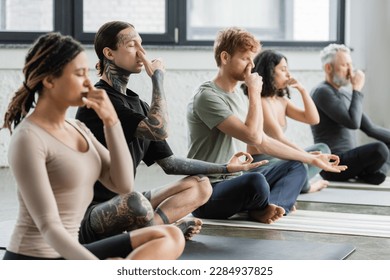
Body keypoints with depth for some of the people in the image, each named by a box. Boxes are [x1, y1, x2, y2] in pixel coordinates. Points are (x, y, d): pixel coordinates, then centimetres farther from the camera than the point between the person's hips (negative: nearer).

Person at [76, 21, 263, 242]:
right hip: (92, 213, -9)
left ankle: (152, 226, -17)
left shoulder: (137, 104, 14)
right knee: (135, 202, -41)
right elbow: (159, 130, -26)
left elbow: (169, 162, 16)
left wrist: (226, 168, 13)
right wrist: (158, 78, -12)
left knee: (200, 184, 6)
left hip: (122, 202, 9)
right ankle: (170, 227, -10)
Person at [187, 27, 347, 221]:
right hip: (208, 193, -10)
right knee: (257, 182, -37)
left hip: (236, 182, 10)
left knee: (296, 167, 9)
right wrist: (255, 92, -13)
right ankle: (280, 202, -2)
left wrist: (312, 159, 17)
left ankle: (264, 209, -18)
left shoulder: (239, 96, 13)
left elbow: (265, 142, 18)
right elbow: (253, 136, -24)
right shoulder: (207, 97, -15)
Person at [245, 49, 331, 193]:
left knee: (322, 149, 10)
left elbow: (313, 119, 14)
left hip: (278, 159, 10)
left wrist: (302, 90, 4)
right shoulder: (259, 102, -14)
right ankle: (305, 186, 0)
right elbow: (279, 138, -21)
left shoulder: (282, 101, 14)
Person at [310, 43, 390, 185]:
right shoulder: (322, 92, -12)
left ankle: (367, 177, 0)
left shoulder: (345, 93, 16)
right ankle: (364, 177, -2)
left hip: (348, 160, 10)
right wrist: (357, 89, -12)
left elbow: (370, 128, 17)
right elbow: (353, 123, -22)